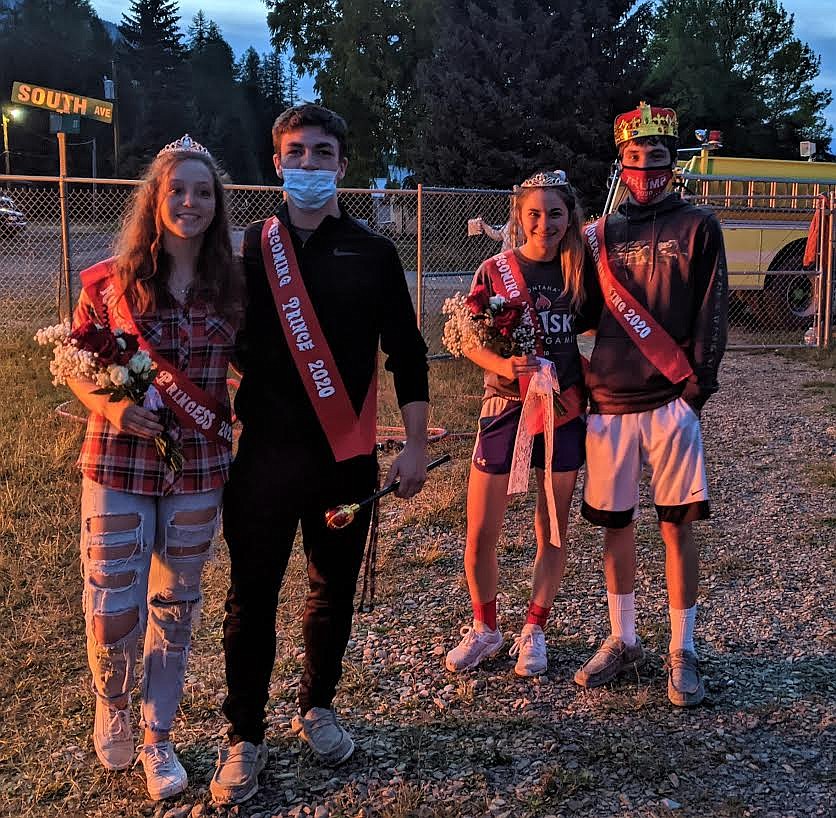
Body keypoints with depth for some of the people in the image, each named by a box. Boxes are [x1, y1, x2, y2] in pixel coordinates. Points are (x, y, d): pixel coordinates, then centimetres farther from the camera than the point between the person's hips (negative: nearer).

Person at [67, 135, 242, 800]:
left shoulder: (232, 288, 1)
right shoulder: (110, 282, -4)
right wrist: (109, 405, -15)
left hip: (200, 466, 2)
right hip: (119, 462, -2)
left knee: (176, 608, 12)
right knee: (113, 607, -2)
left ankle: (158, 739, 30)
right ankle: (112, 704, 32)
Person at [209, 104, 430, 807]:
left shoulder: (373, 253, 4)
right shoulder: (249, 248, 5)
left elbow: (407, 353, 5)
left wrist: (415, 446, 1)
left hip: (347, 456, 1)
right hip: (265, 453, 0)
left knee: (335, 590, 11)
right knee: (253, 596, 3)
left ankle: (317, 707, 32)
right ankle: (245, 736, 16)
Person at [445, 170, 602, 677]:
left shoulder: (580, 271, 2)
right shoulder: (495, 270, -3)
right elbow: (469, 341, -3)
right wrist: (505, 364, -22)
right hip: (505, 407, -1)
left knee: (553, 532, 9)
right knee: (481, 536, 2)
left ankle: (534, 632, 27)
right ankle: (485, 628, 25)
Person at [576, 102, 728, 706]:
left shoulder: (698, 227, 5)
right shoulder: (600, 235, 13)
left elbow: (712, 314, -1)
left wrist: (696, 388, -8)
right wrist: (581, 386, 5)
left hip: (670, 403, -3)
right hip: (609, 403, 3)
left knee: (677, 524, -1)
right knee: (615, 524, 8)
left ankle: (683, 652, 10)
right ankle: (623, 641, 23)